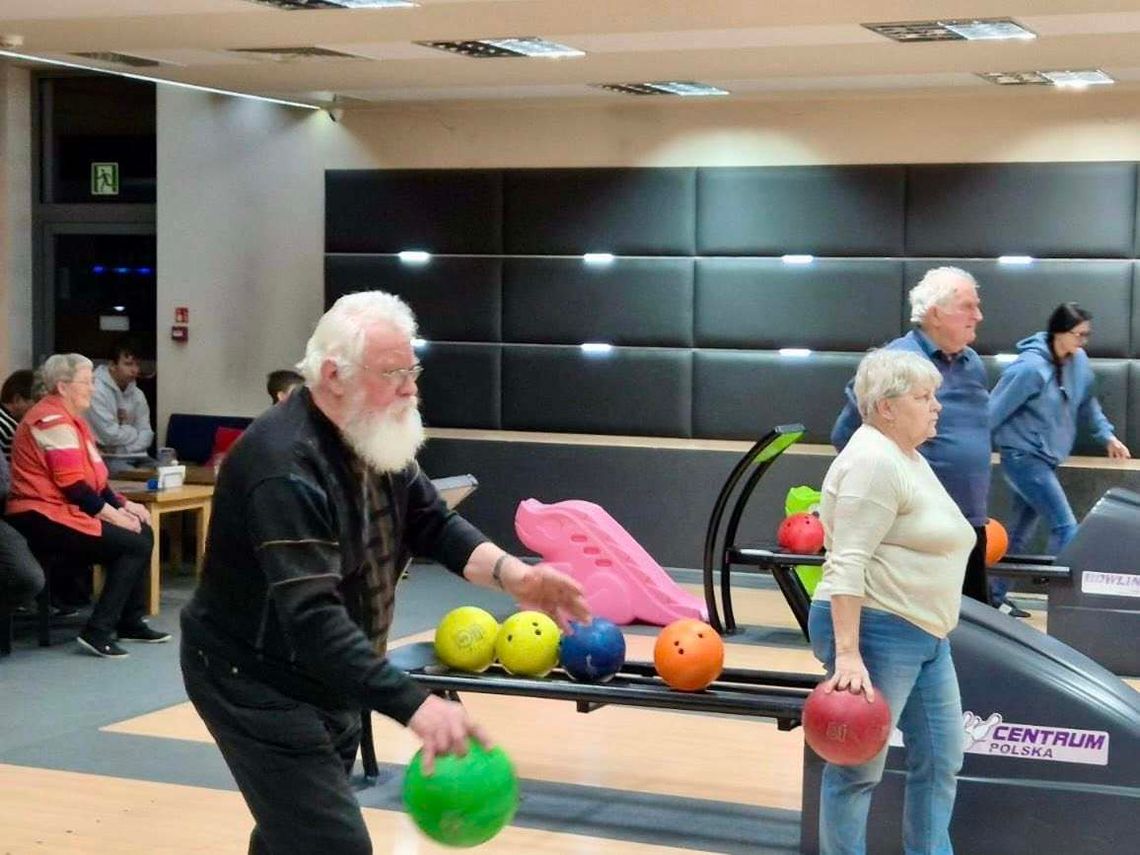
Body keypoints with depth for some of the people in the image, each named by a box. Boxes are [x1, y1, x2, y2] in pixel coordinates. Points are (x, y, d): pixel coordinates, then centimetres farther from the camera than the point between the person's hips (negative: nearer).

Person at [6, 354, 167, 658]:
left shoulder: (68, 418, 18)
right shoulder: (53, 421, -16)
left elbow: (93, 477, 19)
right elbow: (73, 486, -21)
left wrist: (124, 505, 7)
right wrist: (114, 516, -14)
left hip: (66, 511, 11)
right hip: (44, 519, -11)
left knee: (143, 532, 8)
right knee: (135, 545, -16)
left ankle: (130, 622, 13)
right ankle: (98, 632, -16)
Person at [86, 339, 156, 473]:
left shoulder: (137, 394, 11)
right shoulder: (97, 390, -12)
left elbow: (147, 436, 8)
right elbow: (110, 435, -17)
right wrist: (135, 432, 2)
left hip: (135, 456, 7)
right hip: (107, 458, -7)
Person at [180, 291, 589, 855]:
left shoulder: (376, 439, 1)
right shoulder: (286, 466, -29)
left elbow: (431, 522, 2)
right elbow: (312, 618, -36)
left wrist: (510, 574, -18)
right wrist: (414, 706, -44)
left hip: (329, 681, 9)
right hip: (257, 684, -9)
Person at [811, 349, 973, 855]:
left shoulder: (907, 457, 15)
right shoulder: (874, 462, -16)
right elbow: (847, 565, -23)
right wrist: (847, 655, -29)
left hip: (925, 636, 10)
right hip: (874, 634, -10)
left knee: (940, 762, 14)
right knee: (858, 770, 0)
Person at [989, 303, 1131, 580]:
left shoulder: (1078, 361, 1)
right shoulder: (1030, 368, -22)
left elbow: (1087, 402, 18)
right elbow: (994, 411, -18)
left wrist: (1107, 436, 9)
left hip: (1047, 458, 8)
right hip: (1023, 456, -8)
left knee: (1021, 534, 14)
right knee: (1066, 529, -12)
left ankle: (994, 597, 25)